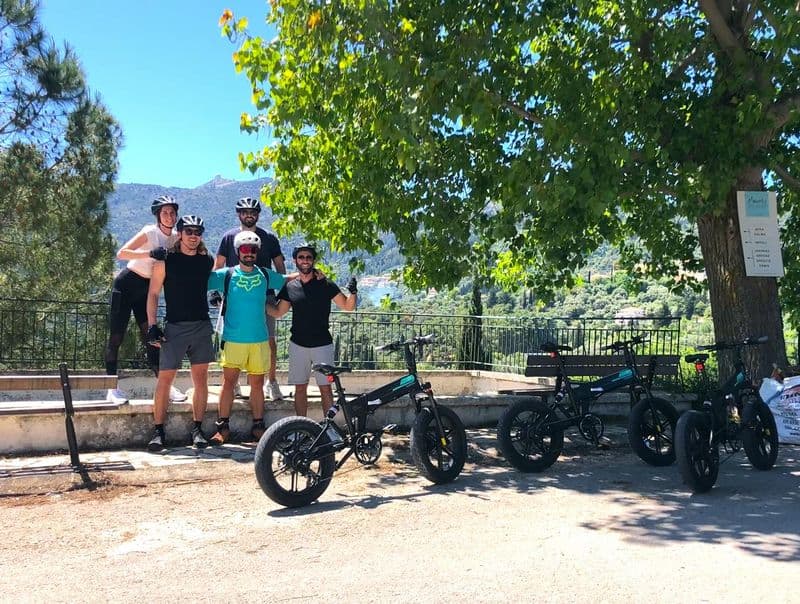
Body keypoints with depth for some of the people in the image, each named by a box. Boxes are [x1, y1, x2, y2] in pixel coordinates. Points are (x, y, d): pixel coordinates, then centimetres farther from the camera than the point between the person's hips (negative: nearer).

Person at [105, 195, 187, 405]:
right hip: (127, 284, -5)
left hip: (146, 289, 6)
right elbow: (121, 253, -27)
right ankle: (112, 388, 5)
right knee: (116, 336, -1)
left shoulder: (175, 238, 2)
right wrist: (150, 253, -38)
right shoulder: (150, 232, -17)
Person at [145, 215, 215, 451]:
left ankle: (197, 429, 13)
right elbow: (153, 294, 0)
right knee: (165, 378, -3)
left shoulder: (207, 261, 7)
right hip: (175, 326, -3)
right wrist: (152, 326, -7)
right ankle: (158, 430, 6)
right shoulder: (166, 261, -1)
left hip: (202, 326, 3)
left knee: (200, 378, 5)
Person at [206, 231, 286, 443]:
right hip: (233, 339, -2)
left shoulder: (265, 275, 8)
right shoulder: (226, 275, 1)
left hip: (259, 339, 2)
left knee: (257, 383, 7)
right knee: (229, 381, -3)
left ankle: (258, 426, 16)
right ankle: (223, 427, 4)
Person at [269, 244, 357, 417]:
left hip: (322, 344, -2)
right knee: (300, 388, 7)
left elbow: (348, 306, -1)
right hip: (298, 344, 2)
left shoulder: (326, 285, -2)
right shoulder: (290, 287, 5)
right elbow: (278, 312, 14)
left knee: (325, 388, -1)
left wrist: (353, 292, -21)